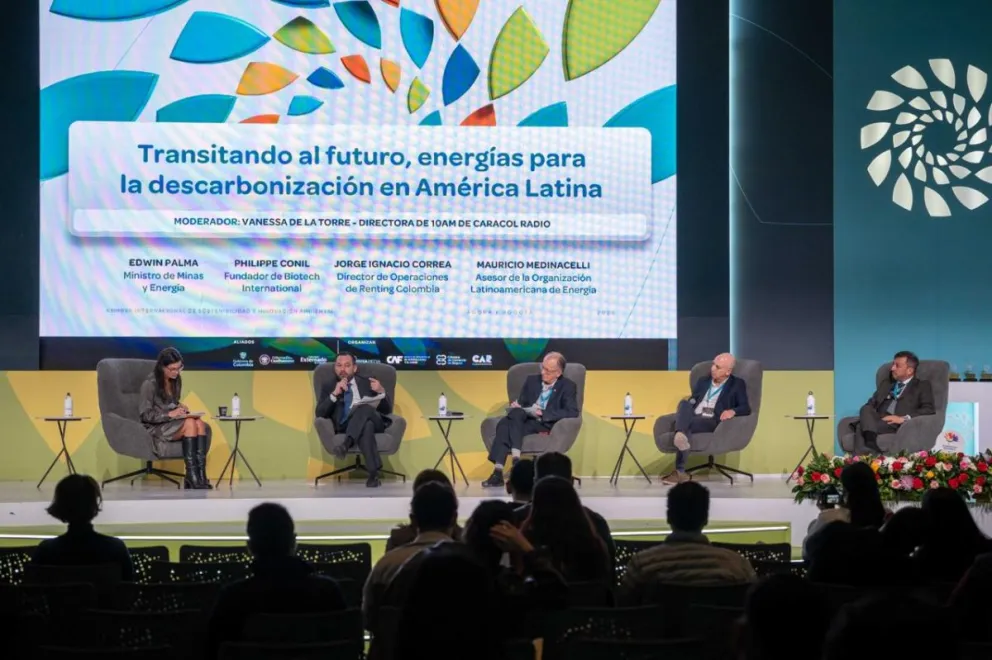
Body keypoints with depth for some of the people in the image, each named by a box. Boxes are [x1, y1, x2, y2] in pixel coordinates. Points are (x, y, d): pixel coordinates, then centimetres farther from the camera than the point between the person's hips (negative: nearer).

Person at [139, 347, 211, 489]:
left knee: (200, 423, -27)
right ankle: (191, 476, -33)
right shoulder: (150, 384, -13)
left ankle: (201, 475, -36)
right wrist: (169, 414, -21)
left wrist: (180, 408, 0)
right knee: (190, 423, -32)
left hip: (173, 424, 6)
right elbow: (145, 415, -13)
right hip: (154, 429, -6)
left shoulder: (176, 381, 9)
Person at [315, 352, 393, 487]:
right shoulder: (328, 388, 21)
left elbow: (387, 410, 15)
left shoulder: (368, 383, 22)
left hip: (374, 422, 1)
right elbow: (319, 414, 4)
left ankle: (347, 443, -47)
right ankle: (373, 473, -50)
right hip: (346, 426, -1)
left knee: (365, 407, -36)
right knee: (366, 426, -40)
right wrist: (334, 394, -7)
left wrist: (381, 392, -5)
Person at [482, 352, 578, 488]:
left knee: (516, 413, -32)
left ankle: (515, 458, -40)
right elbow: (520, 404, 17)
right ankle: (497, 472, -38)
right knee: (504, 424, -31)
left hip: (546, 425, -4)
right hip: (525, 421, 4)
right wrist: (517, 407, -10)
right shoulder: (532, 380, 19)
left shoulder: (568, 386, 4)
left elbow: (572, 412, -10)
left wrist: (542, 413, -17)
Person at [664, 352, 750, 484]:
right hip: (692, 418, 4)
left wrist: (732, 411, -21)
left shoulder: (737, 385, 13)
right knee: (684, 403, -32)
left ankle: (680, 471, -52)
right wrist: (684, 411, 1)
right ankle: (681, 437, -62)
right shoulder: (703, 382, 28)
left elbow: (746, 409, 1)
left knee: (689, 425, -37)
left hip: (713, 422, -4)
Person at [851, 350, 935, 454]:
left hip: (899, 425, -5)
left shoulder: (922, 385, 15)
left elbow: (929, 409, 0)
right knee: (866, 409, -32)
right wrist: (866, 414, -3)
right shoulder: (886, 383, 32)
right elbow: (871, 404, 23)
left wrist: (904, 418, -15)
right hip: (877, 421, 5)